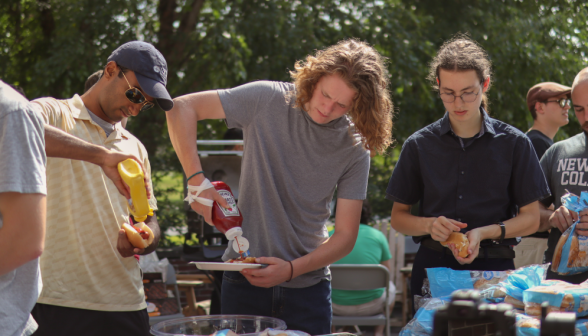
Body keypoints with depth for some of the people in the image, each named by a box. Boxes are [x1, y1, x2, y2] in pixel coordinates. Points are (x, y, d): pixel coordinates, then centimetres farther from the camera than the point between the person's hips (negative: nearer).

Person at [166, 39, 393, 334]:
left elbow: (345, 236, -4)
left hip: (308, 285, 1)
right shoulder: (268, 100, -8)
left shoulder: (355, 150, -5)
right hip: (245, 280, -1)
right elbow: (181, 108, -7)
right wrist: (196, 179, -18)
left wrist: (291, 269, -19)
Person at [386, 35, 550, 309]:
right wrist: (429, 225, -9)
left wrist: (484, 233, -12)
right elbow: (398, 217, 12)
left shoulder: (513, 143, 5)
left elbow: (531, 218, 6)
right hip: (433, 266, 1)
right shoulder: (419, 145, 8)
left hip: (493, 266, -1)